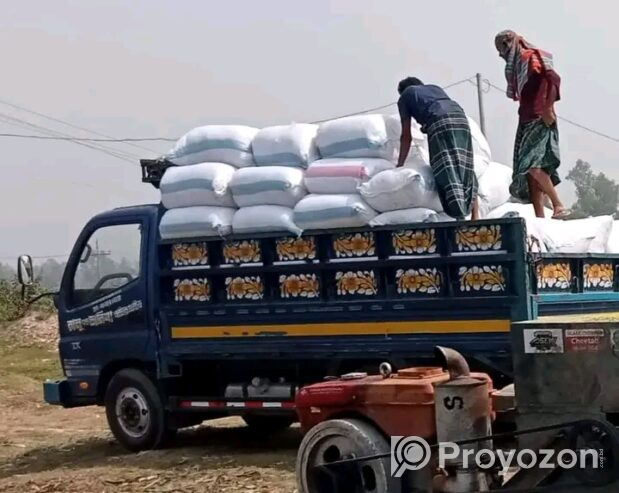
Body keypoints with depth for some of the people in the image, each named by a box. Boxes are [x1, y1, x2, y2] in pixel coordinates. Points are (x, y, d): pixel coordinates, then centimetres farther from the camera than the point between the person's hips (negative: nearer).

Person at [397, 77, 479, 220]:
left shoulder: (405, 96, 27)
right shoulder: (434, 87, 40)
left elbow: (407, 136, 23)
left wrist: (400, 165, 28)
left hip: (439, 121, -5)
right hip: (460, 117, 5)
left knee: (447, 171, -11)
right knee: (466, 168, 9)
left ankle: (460, 219, -23)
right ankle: (475, 217, 3)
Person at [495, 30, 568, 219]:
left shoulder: (530, 57, -6)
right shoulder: (518, 64, 20)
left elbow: (553, 78, -18)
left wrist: (548, 107, -20)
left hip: (539, 120, -9)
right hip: (527, 121, 9)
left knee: (531, 164, -20)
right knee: (531, 169, 2)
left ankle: (559, 206, -18)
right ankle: (540, 218, -1)